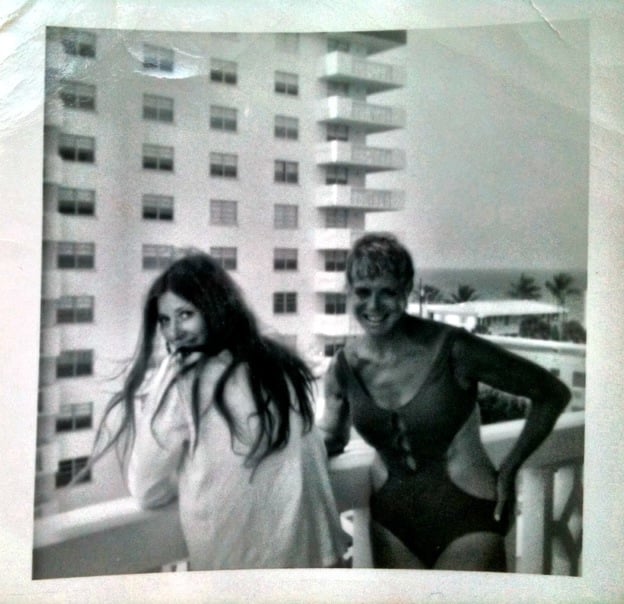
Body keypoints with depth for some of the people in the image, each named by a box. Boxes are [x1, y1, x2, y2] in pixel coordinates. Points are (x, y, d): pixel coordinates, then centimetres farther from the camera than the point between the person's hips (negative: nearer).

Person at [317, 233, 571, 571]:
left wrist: (508, 471, -7)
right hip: (391, 521, 4)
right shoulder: (345, 367, -4)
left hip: (467, 517, -3)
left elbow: (551, 395, -7)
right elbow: (332, 439, 13)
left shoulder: (452, 349, -17)